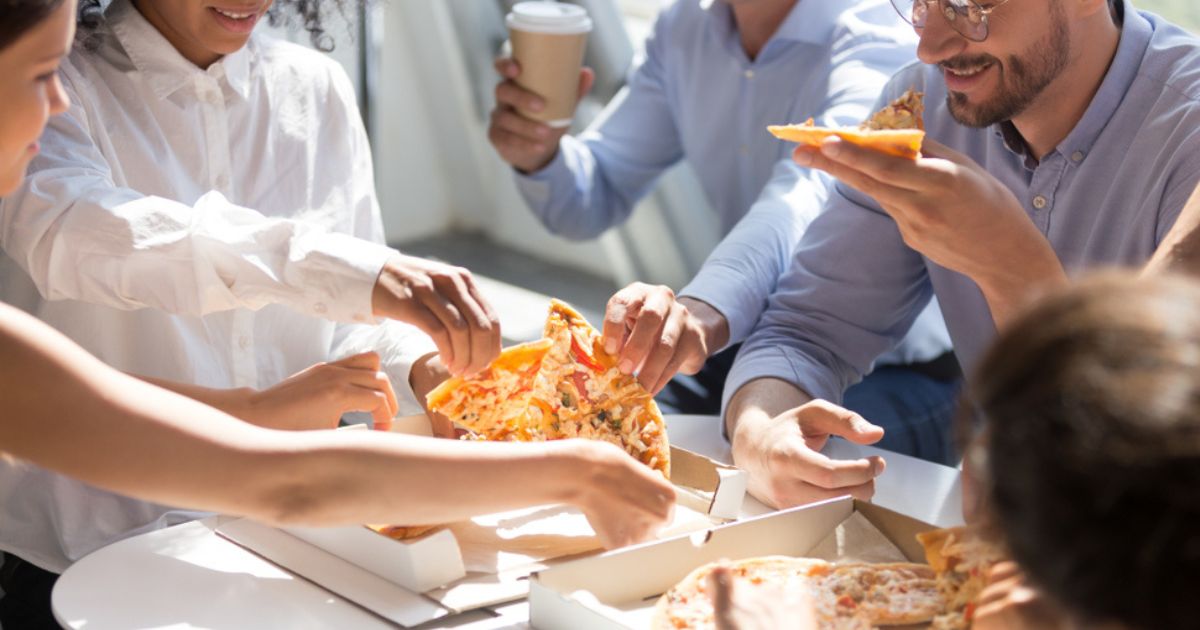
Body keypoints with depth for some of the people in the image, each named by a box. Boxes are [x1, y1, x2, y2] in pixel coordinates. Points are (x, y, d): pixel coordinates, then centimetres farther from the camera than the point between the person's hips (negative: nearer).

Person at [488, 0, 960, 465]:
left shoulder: (873, 41, -19)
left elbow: (809, 194, -41)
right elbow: (593, 203, 8)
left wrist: (704, 313, -60)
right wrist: (538, 154, -16)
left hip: (890, 373, -6)